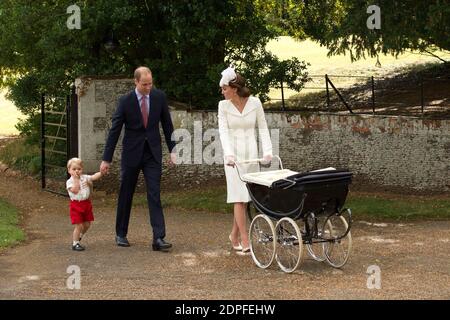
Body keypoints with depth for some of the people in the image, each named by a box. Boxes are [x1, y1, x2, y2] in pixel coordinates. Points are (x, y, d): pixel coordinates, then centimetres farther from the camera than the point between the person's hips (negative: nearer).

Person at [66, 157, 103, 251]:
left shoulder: (85, 178, 4)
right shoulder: (70, 181, -10)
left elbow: (94, 177, -8)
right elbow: (75, 190, -26)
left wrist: (102, 172, -24)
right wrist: (76, 179, -26)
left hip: (86, 204, 6)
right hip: (76, 205, -6)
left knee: (87, 224, 13)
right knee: (79, 225, -6)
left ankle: (78, 237, 36)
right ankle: (75, 243, 6)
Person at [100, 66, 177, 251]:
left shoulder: (159, 97, -3)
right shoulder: (125, 101, -10)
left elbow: (167, 124, 7)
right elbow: (114, 131, -7)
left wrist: (172, 150, 3)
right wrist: (106, 159, -7)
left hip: (153, 153, 1)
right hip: (131, 154, -1)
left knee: (154, 196, -7)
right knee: (125, 196, 9)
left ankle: (159, 238, -11)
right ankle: (121, 234, 24)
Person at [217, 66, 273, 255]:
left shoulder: (255, 103, -3)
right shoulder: (224, 105, -4)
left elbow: (263, 128, 2)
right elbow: (223, 131, -12)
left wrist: (267, 151, -9)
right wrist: (228, 153, -27)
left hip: (251, 152, 1)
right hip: (233, 154, -1)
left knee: (245, 196, 5)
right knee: (239, 196, -6)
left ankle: (234, 235, 22)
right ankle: (244, 240, -5)